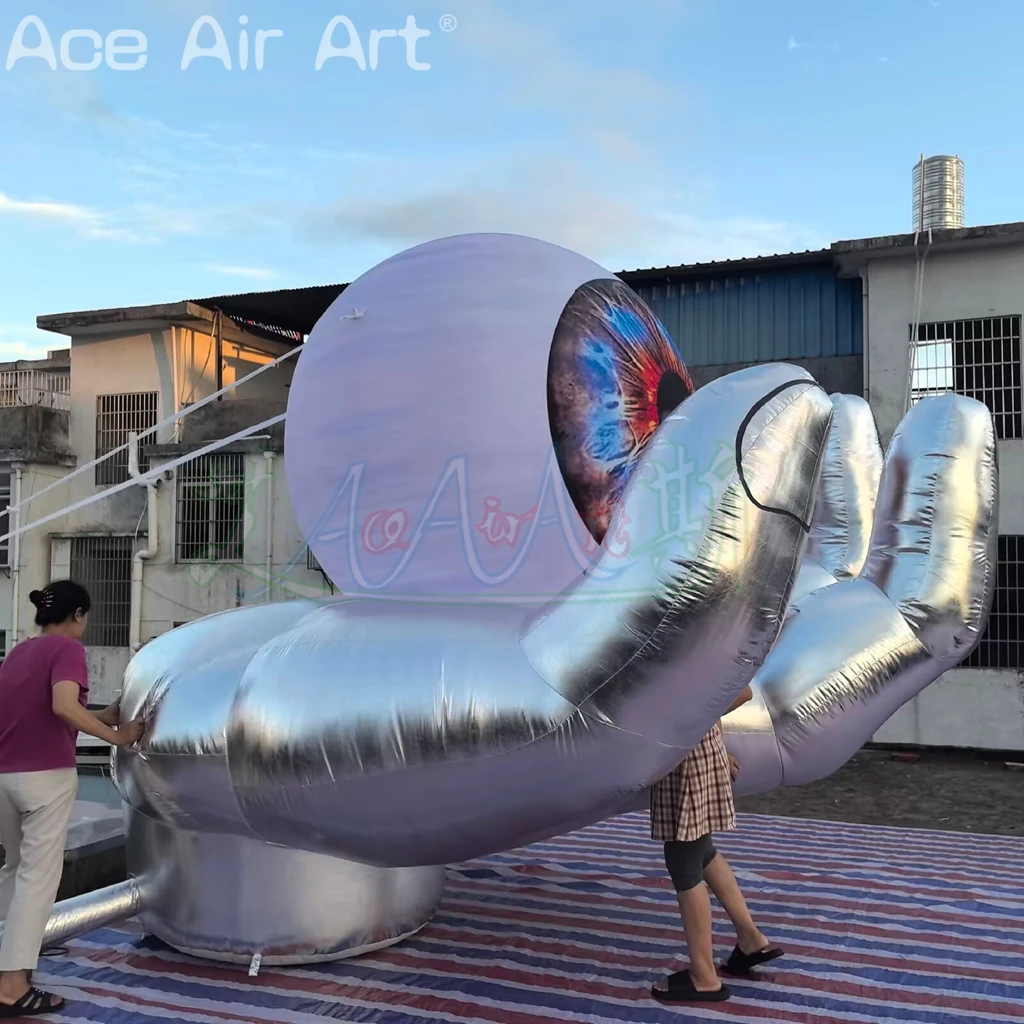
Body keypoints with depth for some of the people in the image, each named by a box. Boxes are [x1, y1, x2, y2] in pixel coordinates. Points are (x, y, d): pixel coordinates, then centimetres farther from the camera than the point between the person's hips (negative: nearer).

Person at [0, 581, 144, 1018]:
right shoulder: (67, 648, -11)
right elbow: (63, 706, -27)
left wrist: (100, 716, 16)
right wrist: (115, 736, -19)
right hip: (46, 776, -7)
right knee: (39, 876, 0)